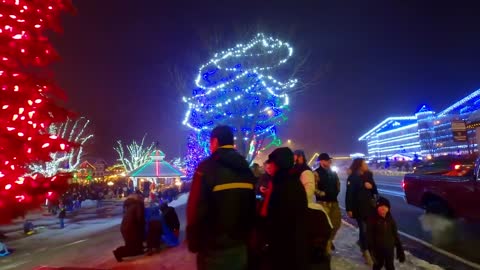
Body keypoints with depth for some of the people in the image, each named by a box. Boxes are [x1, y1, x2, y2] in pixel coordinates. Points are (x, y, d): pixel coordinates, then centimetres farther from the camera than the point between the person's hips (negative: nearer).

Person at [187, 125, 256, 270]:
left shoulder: (207, 167, -17)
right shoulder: (246, 169, 4)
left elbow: (196, 209, -19)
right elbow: (252, 208, 9)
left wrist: (194, 243, -5)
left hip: (214, 249, -5)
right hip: (241, 246, 6)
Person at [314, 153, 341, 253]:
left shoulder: (333, 172, 12)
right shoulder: (317, 173, -9)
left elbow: (337, 183, 22)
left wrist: (336, 192, 7)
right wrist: (324, 194, -14)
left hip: (334, 201, 7)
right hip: (323, 203, -7)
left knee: (337, 223, 14)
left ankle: (330, 240, 38)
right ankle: (326, 248, 8)